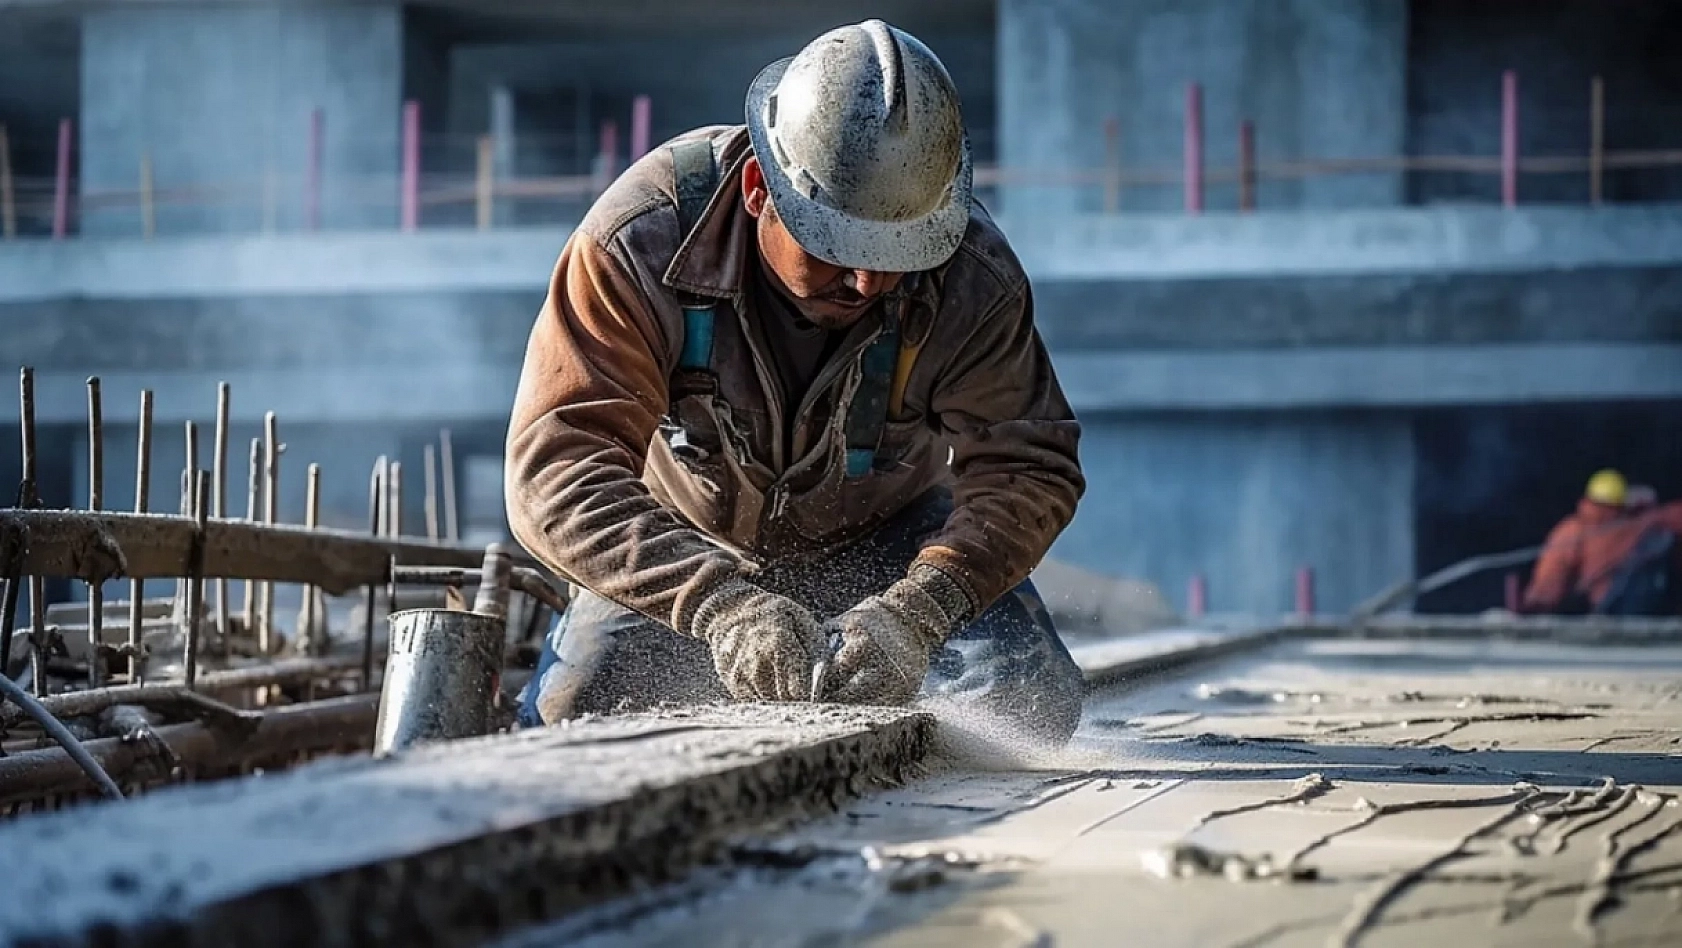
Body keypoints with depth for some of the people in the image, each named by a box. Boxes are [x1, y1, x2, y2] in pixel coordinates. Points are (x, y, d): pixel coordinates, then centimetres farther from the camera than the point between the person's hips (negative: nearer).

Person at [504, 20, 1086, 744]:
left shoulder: (973, 280, -30)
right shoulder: (643, 238, -36)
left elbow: (1030, 470, -28)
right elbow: (557, 467, -41)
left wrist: (915, 614, -49)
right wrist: (719, 604, -57)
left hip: (886, 540, 1)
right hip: (687, 543, 0)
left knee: (1028, 708, -16)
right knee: (566, 715, -16)